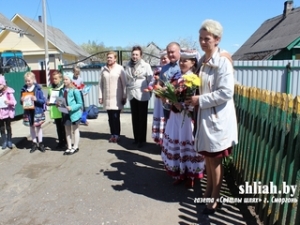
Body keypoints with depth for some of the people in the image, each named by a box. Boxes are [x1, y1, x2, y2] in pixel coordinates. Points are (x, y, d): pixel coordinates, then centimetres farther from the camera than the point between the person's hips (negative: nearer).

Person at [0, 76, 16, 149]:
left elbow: (14, 101, -8)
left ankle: (9, 141, 23)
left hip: (7, 111, -2)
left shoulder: (8, 91, -10)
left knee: (8, 127, 11)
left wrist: (9, 102, -26)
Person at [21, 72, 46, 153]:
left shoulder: (38, 89, -9)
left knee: (38, 126, 9)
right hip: (28, 112, 4)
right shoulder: (23, 89, 2)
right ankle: (34, 144, 25)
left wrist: (36, 99, -25)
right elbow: (21, 102, 10)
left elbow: (43, 101, -9)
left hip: (37, 111, -3)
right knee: (31, 127, 13)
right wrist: (22, 100, -12)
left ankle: (40, 143, 21)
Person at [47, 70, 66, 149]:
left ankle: (65, 142, 17)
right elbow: (48, 98, 20)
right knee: (58, 127, 13)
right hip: (55, 112, 6)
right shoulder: (51, 89, 11)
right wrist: (48, 102, 0)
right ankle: (60, 142, 24)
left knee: (63, 127, 4)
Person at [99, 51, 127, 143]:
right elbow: (101, 84, 8)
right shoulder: (103, 69, 7)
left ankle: (117, 135, 9)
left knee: (116, 117, -3)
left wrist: (124, 97, -5)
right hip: (107, 97, 3)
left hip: (117, 98, -3)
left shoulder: (120, 68, -3)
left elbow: (124, 83, -3)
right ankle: (112, 134, 17)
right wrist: (100, 96, 5)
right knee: (110, 117, 7)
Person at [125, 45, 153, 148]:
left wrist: (149, 91, -4)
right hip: (132, 95, 4)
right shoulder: (128, 66, 5)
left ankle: (142, 139, 13)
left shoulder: (146, 65, -6)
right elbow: (126, 80, 11)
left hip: (142, 95, -4)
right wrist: (127, 91, 8)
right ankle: (136, 138, 22)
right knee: (134, 117, 11)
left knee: (142, 118, 3)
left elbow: (150, 80, -5)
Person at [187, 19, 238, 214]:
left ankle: (215, 199, 23)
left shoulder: (223, 62, -14)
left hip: (218, 117, -7)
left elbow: (226, 93, -21)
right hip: (205, 115, 8)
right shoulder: (203, 61, 10)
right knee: (207, 157, 17)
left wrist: (200, 100, -18)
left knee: (215, 160, 5)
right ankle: (209, 190, 36)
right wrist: (194, 98, 2)